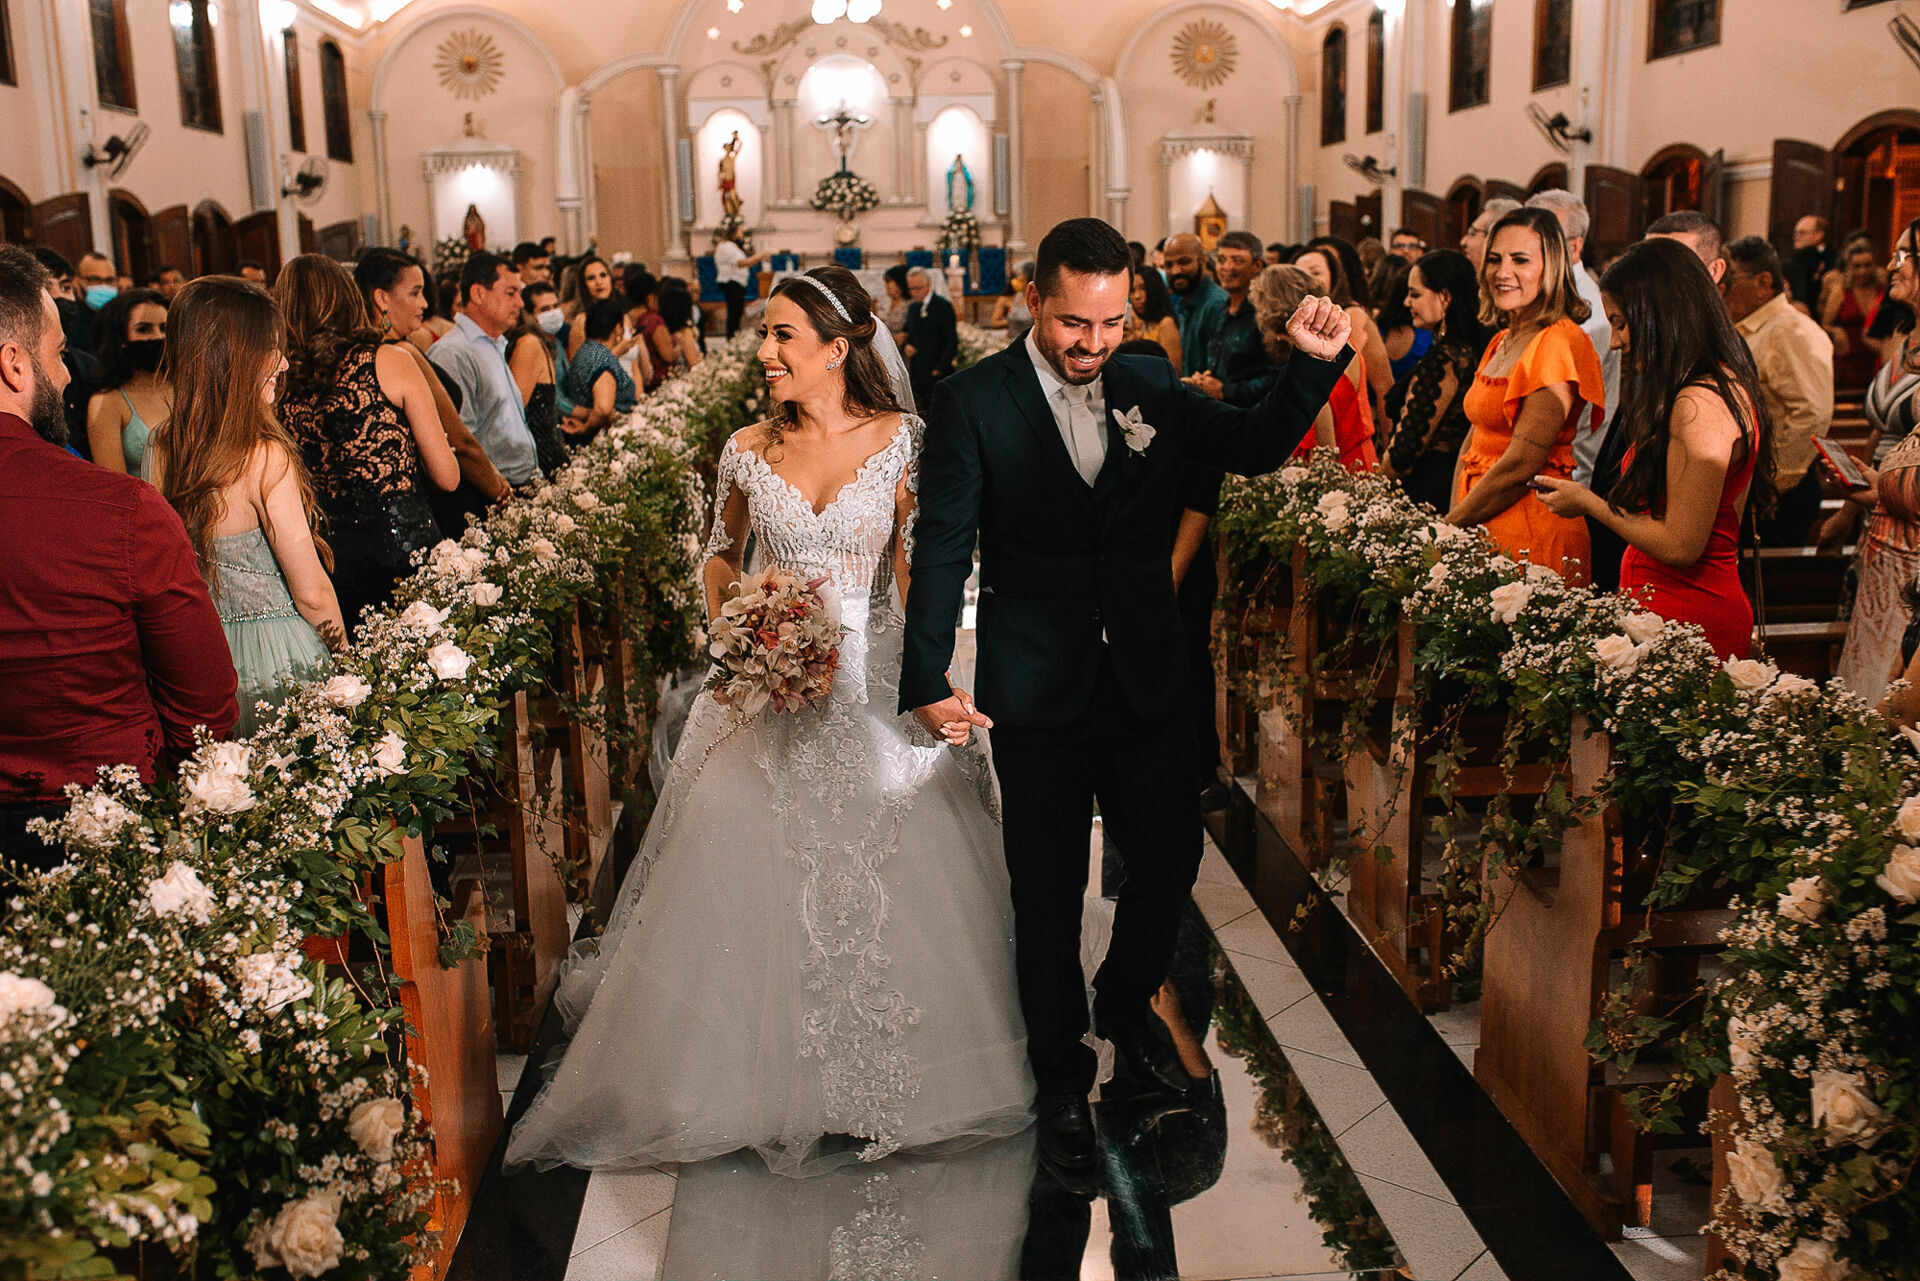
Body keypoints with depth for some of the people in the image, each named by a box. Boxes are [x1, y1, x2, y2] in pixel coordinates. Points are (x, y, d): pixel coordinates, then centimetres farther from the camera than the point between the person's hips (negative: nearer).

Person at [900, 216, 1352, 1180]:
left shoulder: (1151, 388, 3)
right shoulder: (972, 402, -9)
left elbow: (1256, 447, 5)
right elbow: (941, 548, -10)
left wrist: (1314, 364, -12)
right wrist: (927, 681, -16)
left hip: (1147, 681, 4)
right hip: (1037, 694, -3)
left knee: (1171, 860, 12)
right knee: (1048, 893, 8)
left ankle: (1126, 1008, 43)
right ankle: (1062, 1081, 30)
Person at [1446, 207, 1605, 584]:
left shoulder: (1558, 344, -14)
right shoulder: (1501, 343, 14)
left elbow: (1521, 464, -19)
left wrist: (1449, 528, -11)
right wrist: (1454, 518, 0)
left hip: (1533, 532, -8)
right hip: (1481, 530, 8)